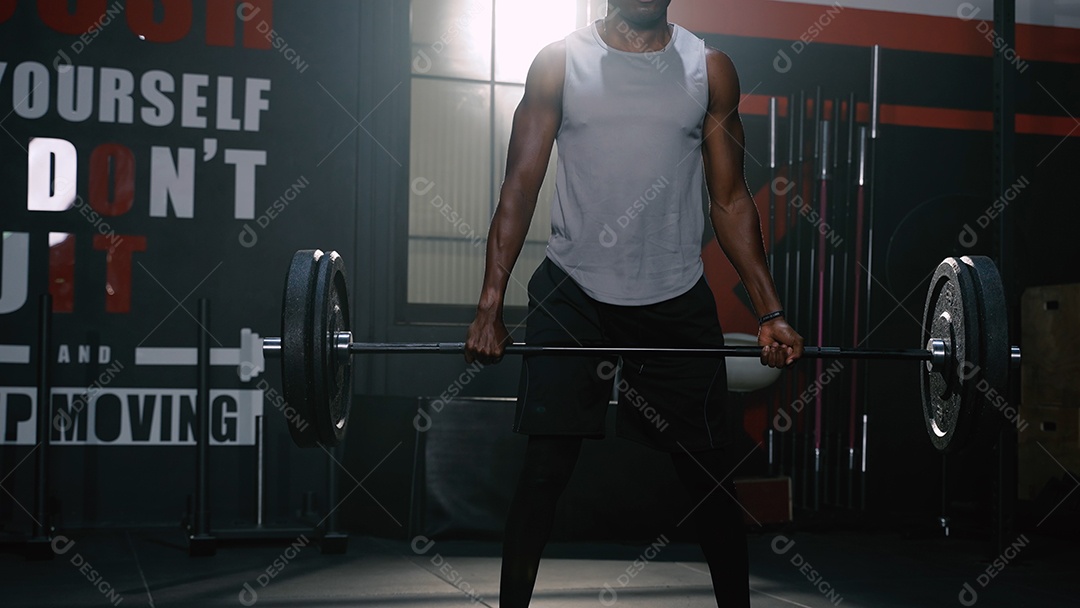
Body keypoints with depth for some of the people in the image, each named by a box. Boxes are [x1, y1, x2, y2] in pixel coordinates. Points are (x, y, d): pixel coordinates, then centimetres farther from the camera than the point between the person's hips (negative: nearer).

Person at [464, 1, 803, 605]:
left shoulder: (711, 69, 5)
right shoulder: (560, 62, 1)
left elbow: (731, 200, 7)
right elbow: (521, 185, -2)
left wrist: (771, 313, 0)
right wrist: (491, 305, -10)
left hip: (677, 299, 2)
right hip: (574, 292, -1)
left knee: (711, 468, 6)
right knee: (546, 463, -3)